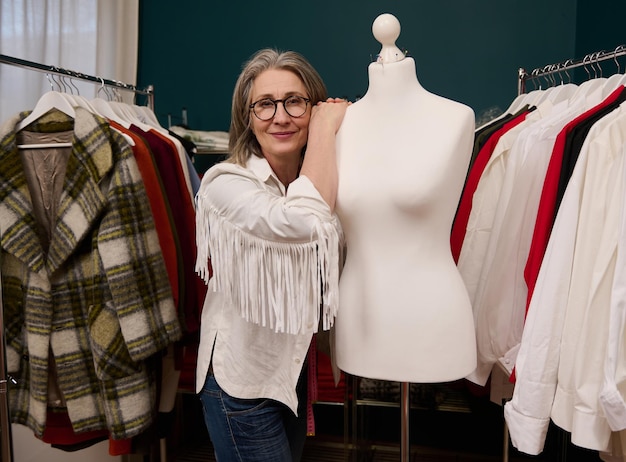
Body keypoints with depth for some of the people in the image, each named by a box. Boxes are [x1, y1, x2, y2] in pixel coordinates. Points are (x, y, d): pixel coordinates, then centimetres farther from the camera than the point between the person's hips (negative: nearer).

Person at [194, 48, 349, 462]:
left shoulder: (323, 181, -1)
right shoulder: (226, 183, -22)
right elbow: (300, 222, -39)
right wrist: (325, 131, -24)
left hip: (296, 367, 7)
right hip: (244, 378, -6)